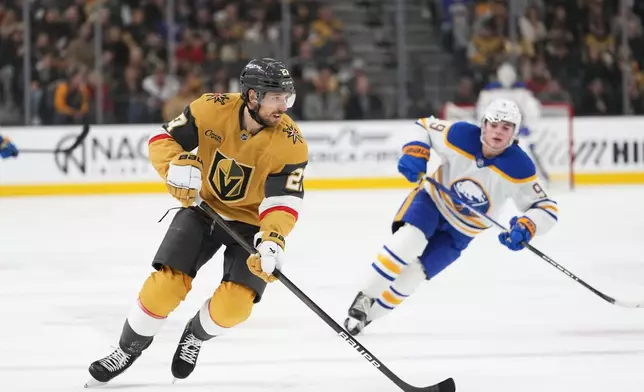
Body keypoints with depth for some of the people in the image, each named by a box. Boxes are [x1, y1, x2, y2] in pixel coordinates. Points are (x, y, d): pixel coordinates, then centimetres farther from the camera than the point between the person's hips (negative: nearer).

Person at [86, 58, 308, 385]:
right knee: (165, 285, -12)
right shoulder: (211, 110, -20)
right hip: (203, 207, 1)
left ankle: (196, 334, 19)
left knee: (233, 305, -16)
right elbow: (162, 141, -10)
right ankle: (129, 347, 14)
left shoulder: (290, 143, -22)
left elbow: (283, 200, -24)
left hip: (250, 221, -1)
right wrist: (177, 165, -32)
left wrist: (272, 239, -42)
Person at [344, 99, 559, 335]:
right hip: (432, 200, 0)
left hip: (460, 230, 1)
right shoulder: (460, 136, -24)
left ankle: (366, 315, 8)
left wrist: (526, 227, -40)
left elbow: (546, 209, -19)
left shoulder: (519, 168, -25)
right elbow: (425, 126, -5)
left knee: (410, 275, -11)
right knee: (408, 240, -31)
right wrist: (414, 153, -23)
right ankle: (364, 299, -18)